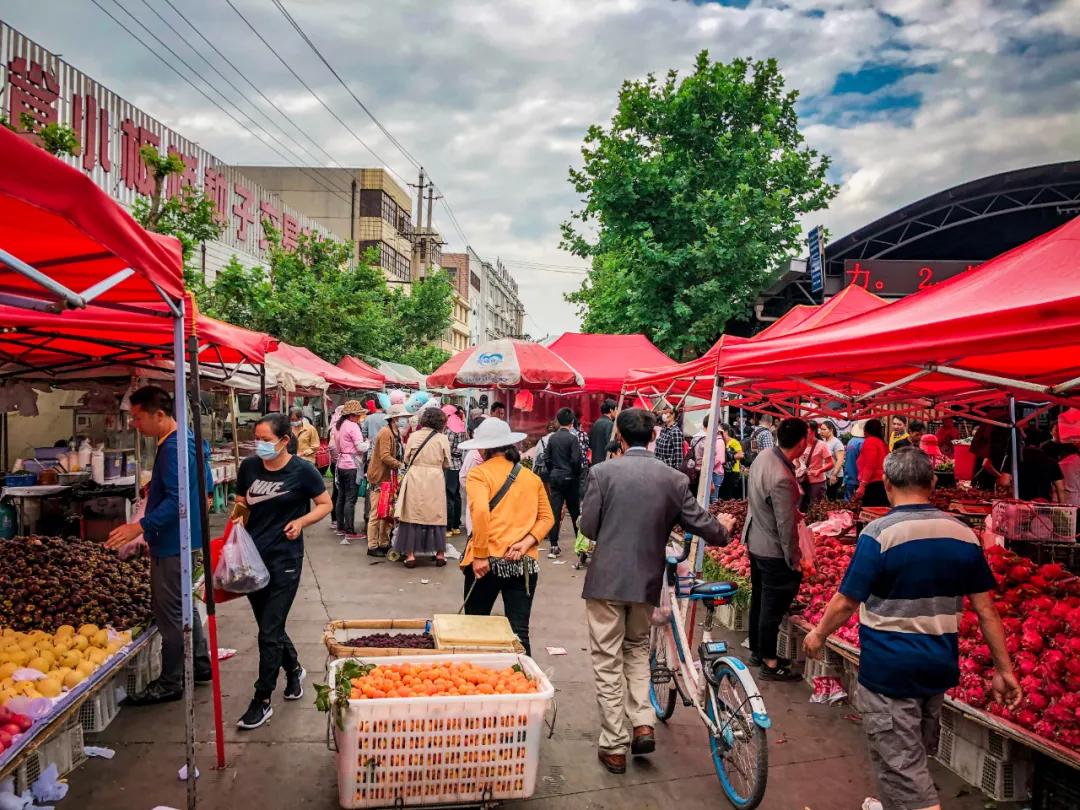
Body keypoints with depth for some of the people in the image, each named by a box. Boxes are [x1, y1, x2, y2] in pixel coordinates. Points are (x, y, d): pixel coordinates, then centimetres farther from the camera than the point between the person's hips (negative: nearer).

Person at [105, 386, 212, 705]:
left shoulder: (174, 448, -22)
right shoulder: (187, 440, 10)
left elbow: (176, 500, -28)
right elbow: (204, 483, 20)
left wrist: (141, 526, -32)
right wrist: (158, 486, 19)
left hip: (173, 543, -11)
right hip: (181, 537, 11)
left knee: (169, 612, 1)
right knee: (181, 606, 21)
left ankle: (170, 684, 13)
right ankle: (201, 665, 32)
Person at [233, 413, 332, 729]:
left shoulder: (302, 471, -10)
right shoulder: (249, 467, 2)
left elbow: (325, 504, -1)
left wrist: (301, 521, -15)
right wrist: (240, 508, -5)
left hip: (284, 559, -5)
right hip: (253, 556, 5)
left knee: (269, 632, -2)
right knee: (270, 626, 17)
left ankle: (262, 701, 11)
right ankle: (294, 670, 43)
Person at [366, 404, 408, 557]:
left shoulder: (397, 433, 15)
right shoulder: (385, 433, -16)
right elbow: (385, 456, -23)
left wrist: (403, 463, -3)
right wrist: (400, 465, -21)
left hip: (389, 478, 10)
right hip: (379, 478, -10)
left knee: (387, 514, 14)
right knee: (376, 514, -3)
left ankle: (384, 544, 22)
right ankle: (372, 547, 3)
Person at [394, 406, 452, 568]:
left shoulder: (414, 436, -2)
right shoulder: (442, 438, -4)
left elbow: (406, 459, 5)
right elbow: (447, 464, 3)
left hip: (415, 479, 0)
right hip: (435, 480, 0)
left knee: (412, 514, 7)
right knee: (436, 515, 11)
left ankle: (410, 554, 7)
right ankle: (440, 553, 17)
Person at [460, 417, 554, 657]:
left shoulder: (479, 473, -5)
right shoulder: (532, 478, 10)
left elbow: (480, 511, -19)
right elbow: (547, 518, 6)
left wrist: (480, 556, -15)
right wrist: (526, 543, -4)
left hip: (488, 562, -4)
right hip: (525, 563, 4)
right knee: (519, 633, 6)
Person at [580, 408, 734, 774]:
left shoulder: (603, 472, -11)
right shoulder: (673, 478, -3)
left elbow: (588, 528, -7)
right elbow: (700, 523, 4)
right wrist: (723, 528, 27)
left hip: (606, 579, -3)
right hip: (647, 580, 3)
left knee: (608, 662, 7)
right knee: (637, 649, 26)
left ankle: (614, 747, 13)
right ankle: (642, 723, 16)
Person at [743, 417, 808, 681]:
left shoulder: (764, 456, -4)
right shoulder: (782, 478, -31)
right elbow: (786, 526, -25)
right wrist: (794, 561, -14)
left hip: (755, 543, 9)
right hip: (774, 551, -9)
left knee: (759, 598, 21)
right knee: (773, 607, 5)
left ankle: (757, 651, 37)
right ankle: (770, 664, 19)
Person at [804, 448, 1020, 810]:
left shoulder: (879, 533, -18)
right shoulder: (964, 534, -1)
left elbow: (846, 601, -14)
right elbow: (986, 609, 2)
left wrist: (819, 634, 3)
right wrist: (1004, 669, 10)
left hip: (889, 670, -7)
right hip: (940, 668, 7)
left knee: (901, 763, 4)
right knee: (917, 754, 25)